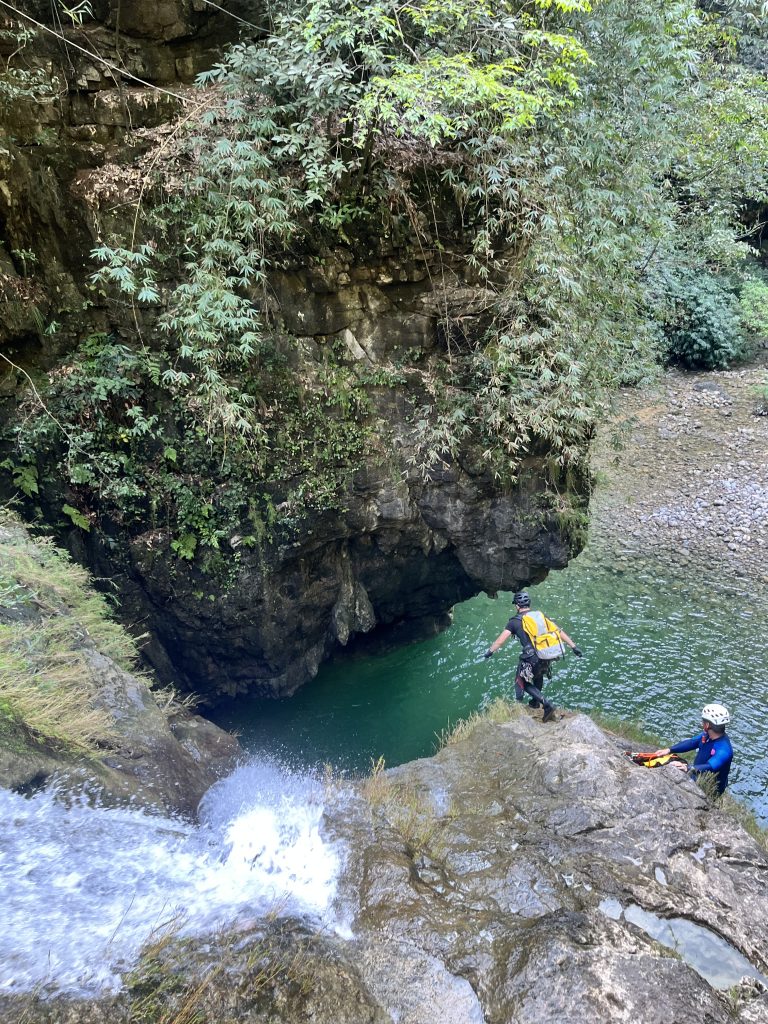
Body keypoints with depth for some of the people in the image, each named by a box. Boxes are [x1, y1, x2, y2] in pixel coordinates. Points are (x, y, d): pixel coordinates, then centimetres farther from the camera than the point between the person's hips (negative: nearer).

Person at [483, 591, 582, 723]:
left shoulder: (515, 621, -2)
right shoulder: (541, 616, 10)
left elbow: (500, 640, -2)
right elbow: (559, 632, 9)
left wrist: (489, 652, 12)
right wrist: (573, 647, 15)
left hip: (532, 659, -6)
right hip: (548, 657, 6)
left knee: (522, 682, 16)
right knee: (538, 675, 35)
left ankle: (547, 705, 0)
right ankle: (535, 702, 51)